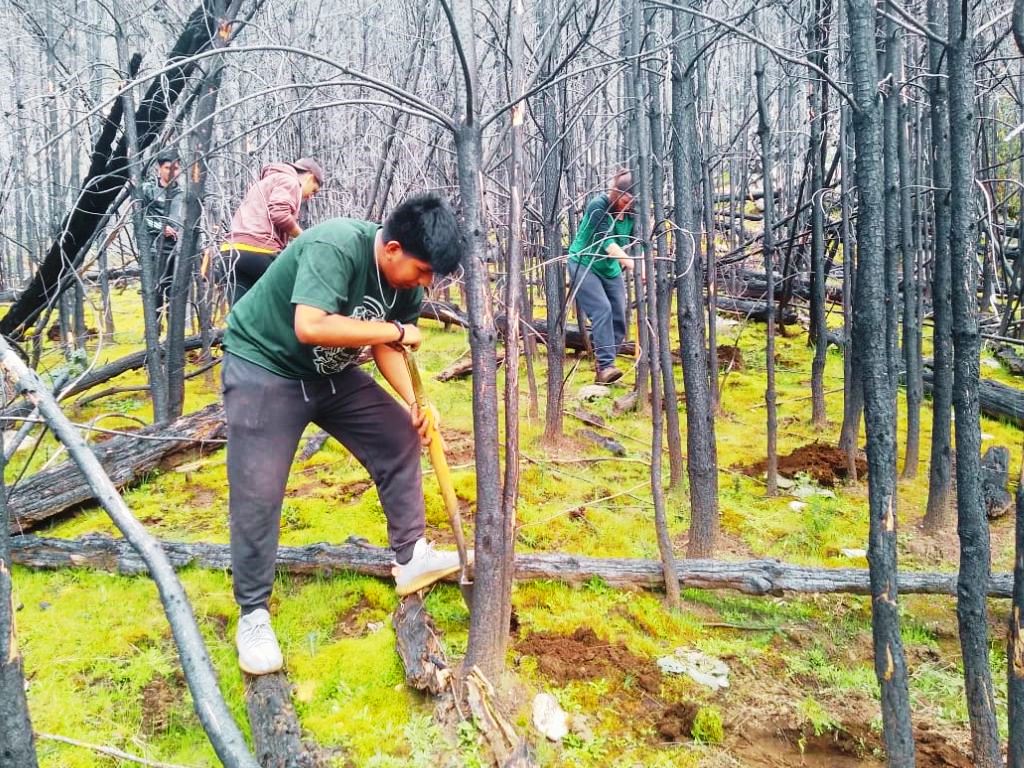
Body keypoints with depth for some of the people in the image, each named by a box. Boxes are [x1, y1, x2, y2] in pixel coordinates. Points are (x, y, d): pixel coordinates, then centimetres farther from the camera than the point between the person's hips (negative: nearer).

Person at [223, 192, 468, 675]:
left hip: (331, 373, 8)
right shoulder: (335, 246, -31)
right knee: (258, 494, -9)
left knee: (400, 438, 5)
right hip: (264, 367, -7)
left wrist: (413, 402, -13)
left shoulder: (406, 281, -7)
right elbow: (310, 327, -42)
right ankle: (253, 615, 7)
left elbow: (384, 346, 2)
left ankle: (411, 559, 17)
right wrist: (395, 330, -32)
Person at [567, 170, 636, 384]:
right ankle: (605, 366, -24)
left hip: (611, 269, 7)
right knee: (602, 310, -22)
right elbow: (606, 241, -33)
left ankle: (603, 365, 12)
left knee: (619, 317, 2)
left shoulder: (631, 213, -4)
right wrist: (632, 264, -44)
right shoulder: (598, 206, -22)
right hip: (584, 264, -7)